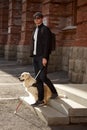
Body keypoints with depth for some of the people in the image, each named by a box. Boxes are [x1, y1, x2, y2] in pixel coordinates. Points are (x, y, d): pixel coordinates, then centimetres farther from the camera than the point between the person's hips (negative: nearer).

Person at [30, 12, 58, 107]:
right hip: (35, 56, 8)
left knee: (43, 77, -13)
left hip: (42, 56, -8)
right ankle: (40, 100, 9)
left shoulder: (45, 29, -6)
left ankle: (54, 92, 12)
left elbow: (46, 44, -14)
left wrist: (45, 57, -21)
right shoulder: (35, 30, 18)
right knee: (38, 79, 5)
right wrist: (32, 55, 13)